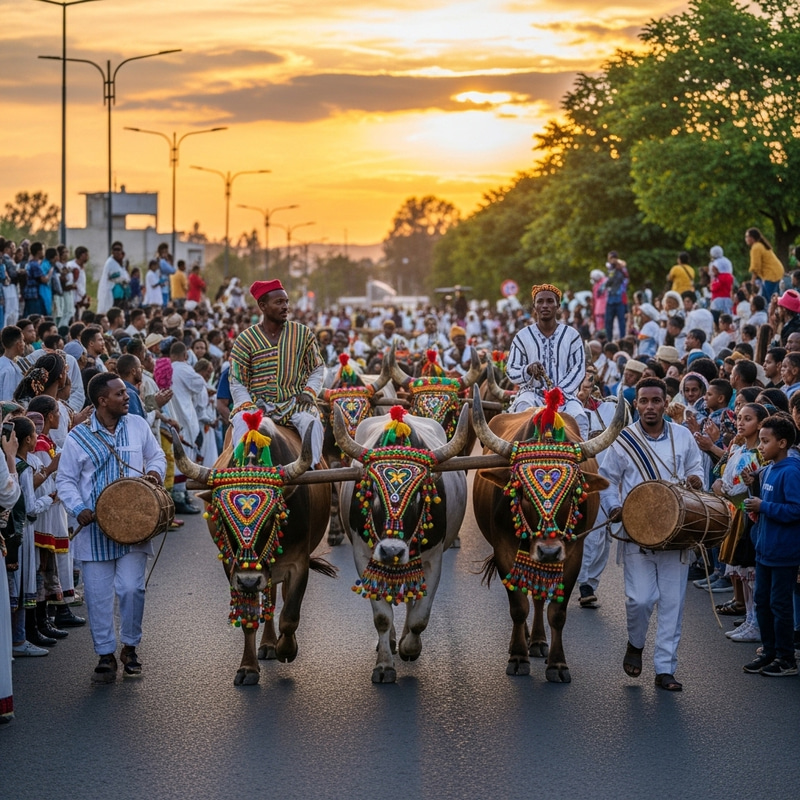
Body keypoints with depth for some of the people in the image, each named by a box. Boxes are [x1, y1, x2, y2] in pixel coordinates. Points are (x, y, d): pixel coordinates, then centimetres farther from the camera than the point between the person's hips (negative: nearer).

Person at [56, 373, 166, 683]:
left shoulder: (137, 426, 5)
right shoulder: (78, 437, -3)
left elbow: (156, 455, 19)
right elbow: (65, 480, 2)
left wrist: (155, 472, -3)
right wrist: (78, 509, -12)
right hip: (95, 528, -1)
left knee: (132, 588, -7)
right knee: (98, 595, 1)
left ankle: (130, 647, 14)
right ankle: (106, 655, 14)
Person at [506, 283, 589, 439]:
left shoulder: (572, 335, 8)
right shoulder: (522, 337, 9)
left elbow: (578, 368, 1)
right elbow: (510, 371, 8)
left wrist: (559, 392, -14)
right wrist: (528, 370, -17)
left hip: (565, 394, 0)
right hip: (532, 392, 0)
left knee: (580, 418, -31)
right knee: (523, 408, -35)